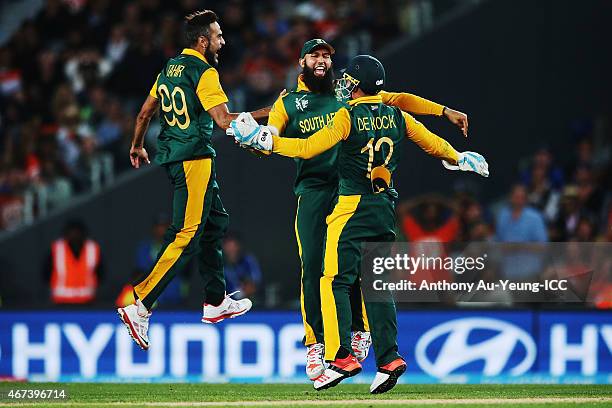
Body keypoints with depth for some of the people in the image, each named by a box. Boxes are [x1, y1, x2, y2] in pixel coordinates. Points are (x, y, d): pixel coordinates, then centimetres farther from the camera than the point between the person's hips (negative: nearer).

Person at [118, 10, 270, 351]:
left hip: (173, 156, 10)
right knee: (187, 236, -12)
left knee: (216, 223, 21)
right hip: (194, 159, -10)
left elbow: (145, 112, 22)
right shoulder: (204, 72, -12)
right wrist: (267, 113, -13)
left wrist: (137, 145, 38)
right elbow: (224, 119, -20)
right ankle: (141, 308, -20)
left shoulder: (170, 68, 14)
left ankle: (216, 302, 26)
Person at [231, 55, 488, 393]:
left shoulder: (348, 117, -8)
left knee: (335, 280, -5)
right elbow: (433, 143, 17)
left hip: (352, 207, -6)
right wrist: (460, 159, 36)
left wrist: (264, 140, -7)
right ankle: (388, 358, -2)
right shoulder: (397, 117, 8)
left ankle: (341, 356, -17)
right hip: (386, 209, 6)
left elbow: (307, 148, -14)